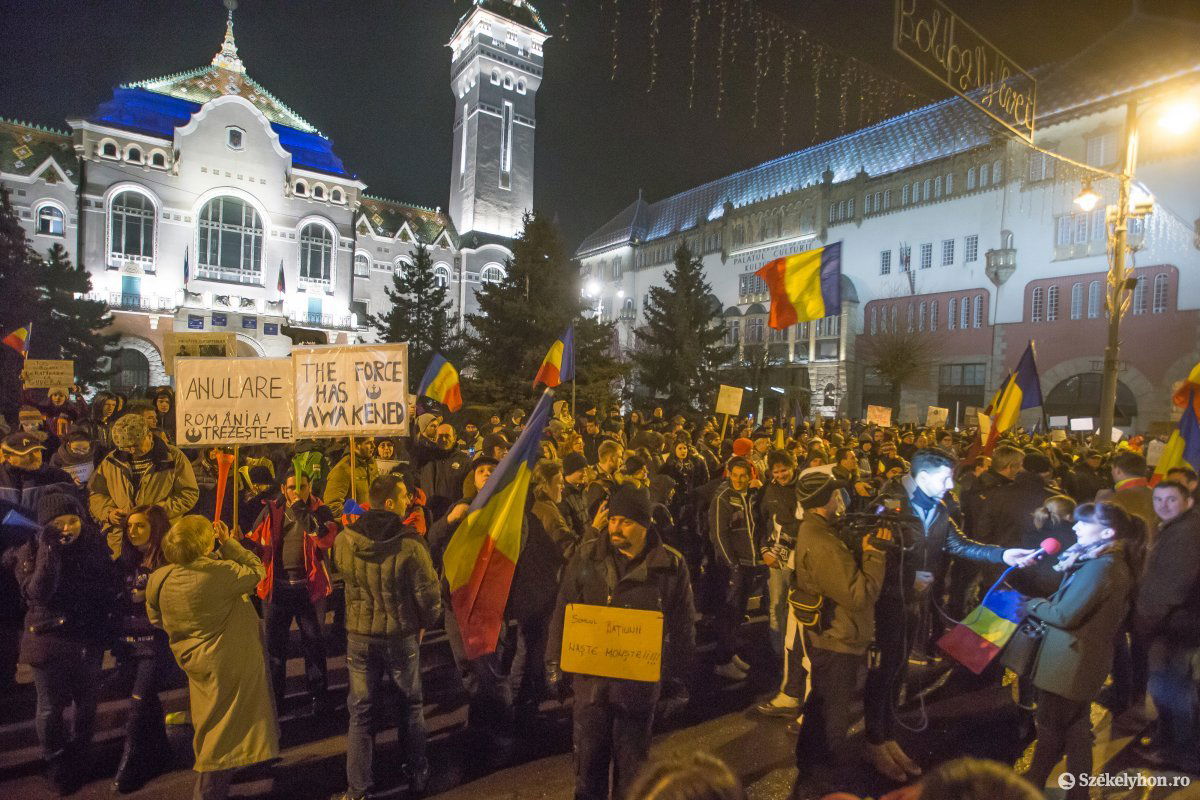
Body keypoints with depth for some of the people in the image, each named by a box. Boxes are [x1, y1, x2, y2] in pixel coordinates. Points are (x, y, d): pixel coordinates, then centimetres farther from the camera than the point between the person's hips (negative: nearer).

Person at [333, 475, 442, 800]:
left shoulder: (344, 540, -12)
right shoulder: (410, 543, -23)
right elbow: (428, 592, -16)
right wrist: (425, 623, 3)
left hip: (359, 635, 2)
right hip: (402, 635, -2)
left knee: (361, 710, 17)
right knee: (411, 705, 19)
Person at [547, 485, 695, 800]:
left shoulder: (672, 565, -10)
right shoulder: (587, 556, -6)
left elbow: (682, 627, -1)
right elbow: (563, 612, 1)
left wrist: (676, 677, 1)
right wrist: (554, 662, 0)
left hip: (640, 681, -1)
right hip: (590, 676, 1)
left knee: (632, 759, 16)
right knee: (588, 755, 15)